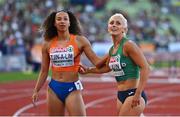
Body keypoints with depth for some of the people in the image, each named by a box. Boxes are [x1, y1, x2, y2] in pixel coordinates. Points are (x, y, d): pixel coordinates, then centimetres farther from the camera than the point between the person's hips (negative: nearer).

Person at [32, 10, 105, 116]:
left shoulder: (79, 40, -3)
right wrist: (36, 91, 9)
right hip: (54, 88, 3)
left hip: (72, 88, -3)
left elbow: (96, 61, -5)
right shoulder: (48, 44, 5)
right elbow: (44, 71, 11)